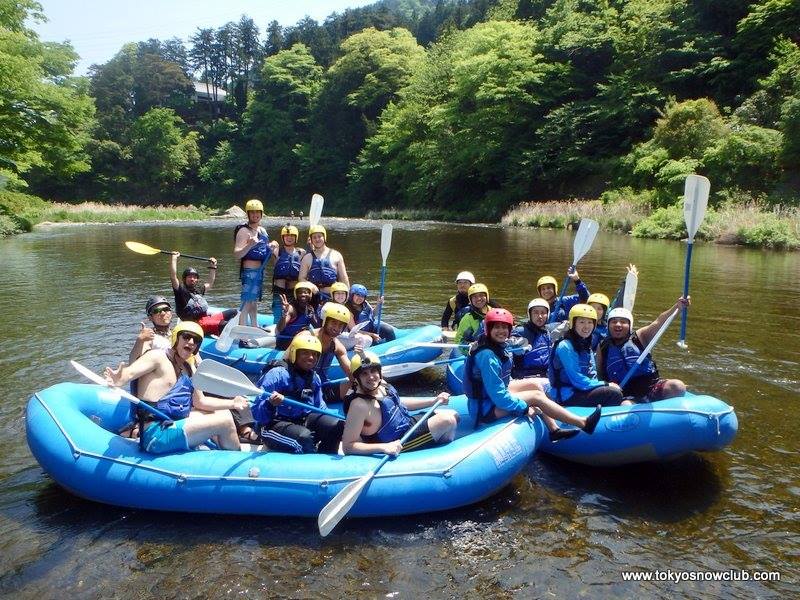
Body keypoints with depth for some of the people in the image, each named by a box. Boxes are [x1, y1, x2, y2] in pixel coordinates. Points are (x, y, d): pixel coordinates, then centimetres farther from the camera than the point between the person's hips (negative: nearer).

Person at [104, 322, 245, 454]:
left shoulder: (189, 368, 12)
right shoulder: (158, 357, -11)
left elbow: (200, 402, 15)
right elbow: (129, 373, -27)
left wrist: (232, 403, 7)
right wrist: (119, 380, -49)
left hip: (174, 424, 9)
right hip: (156, 435, -9)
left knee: (222, 413, 18)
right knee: (225, 421, -11)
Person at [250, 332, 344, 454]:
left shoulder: (315, 378, 6)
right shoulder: (276, 375, -15)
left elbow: (320, 407, 18)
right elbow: (257, 414, -19)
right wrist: (271, 404, -40)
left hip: (303, 420, 7)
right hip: (273, 424, -7)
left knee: (336, 425, -14)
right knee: (304, 437, -34)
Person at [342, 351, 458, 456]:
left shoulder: (381, 384, -4)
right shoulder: (360, 404, -29)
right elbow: (347, 446, -29)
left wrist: (434, 400, 10)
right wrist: (384, 447, -38)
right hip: (399, 444, -9)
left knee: (453, 415, 13)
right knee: (448, 421, -16)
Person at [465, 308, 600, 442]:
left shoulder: (498, 345, 3)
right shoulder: (487, 355, -26)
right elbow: (497, 394, -28)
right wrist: (524, 407, -18)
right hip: (486, 409, -10)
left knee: (534, 384, 10)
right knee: (537, 396, -9)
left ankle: (554, 430, 9)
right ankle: (583, 423, 0)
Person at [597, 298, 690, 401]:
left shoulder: (639, 337, 6)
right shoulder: (603, 347, 10)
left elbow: (658, 323, -11)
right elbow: (599, 374, 17)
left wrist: (677, 306, -28)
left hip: (651, 384, 1)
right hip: (626, 395, -1)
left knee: (678, 386, -24)